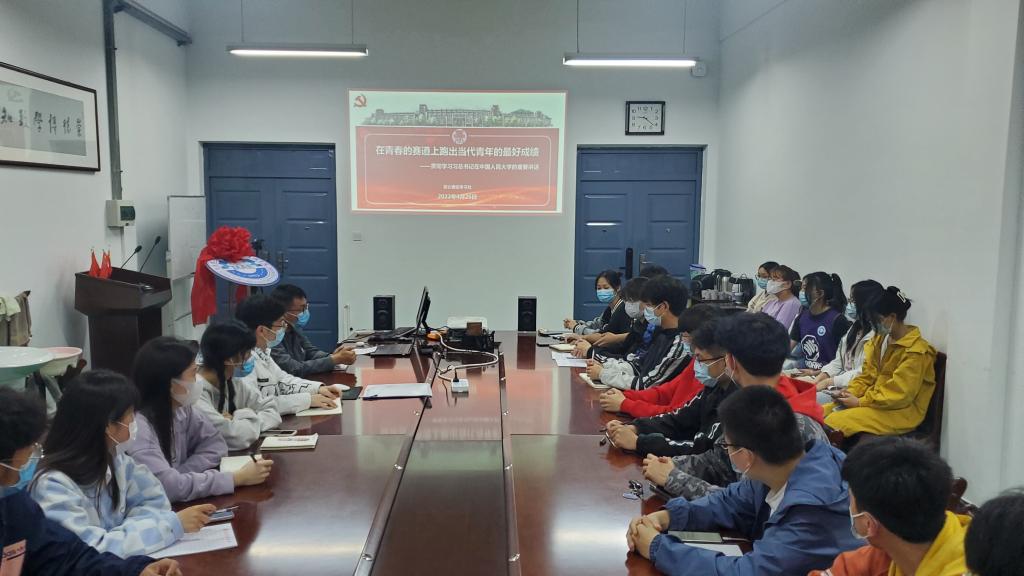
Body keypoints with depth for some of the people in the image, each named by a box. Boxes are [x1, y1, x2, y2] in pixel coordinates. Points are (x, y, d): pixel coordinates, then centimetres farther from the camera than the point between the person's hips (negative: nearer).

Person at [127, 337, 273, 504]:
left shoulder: (182, 408, -2)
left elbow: (214, 444, 2)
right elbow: (169, 487, -28)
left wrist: (179, 478, -15)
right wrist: (238, 478, -23)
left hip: (173, 506, 6)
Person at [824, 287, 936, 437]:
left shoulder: (915, 352, -16)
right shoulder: (881, 339, 8)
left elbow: (899, 395, -19)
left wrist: (860, 402, -17)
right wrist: (851, 392, -5)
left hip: (900, 412, -8)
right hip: (875, 401, 8)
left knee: (835, 422, -26)